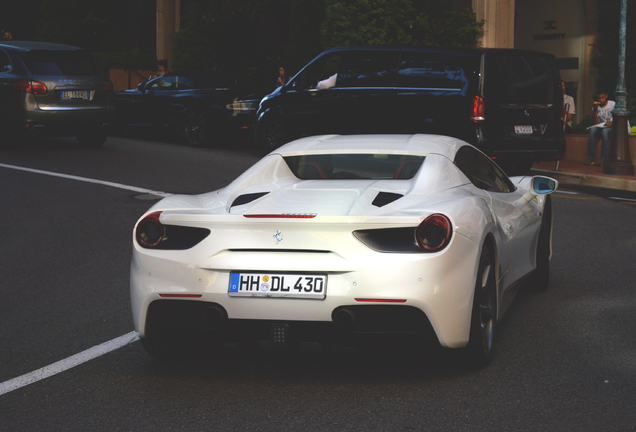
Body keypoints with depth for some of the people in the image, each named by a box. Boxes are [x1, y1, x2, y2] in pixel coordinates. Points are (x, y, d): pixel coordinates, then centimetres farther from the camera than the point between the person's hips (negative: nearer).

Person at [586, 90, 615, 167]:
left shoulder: (613, 104, -1)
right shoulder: (596, 106, 6)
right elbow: (596, 123, -3)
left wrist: (612, 123, -23)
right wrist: (595, 110, -12)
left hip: (611, 127, -3)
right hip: (600, 127, 3)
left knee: (604, 131, -39)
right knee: (592, 130, -32)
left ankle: (603, 158, -39)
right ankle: (590, 157, -34)